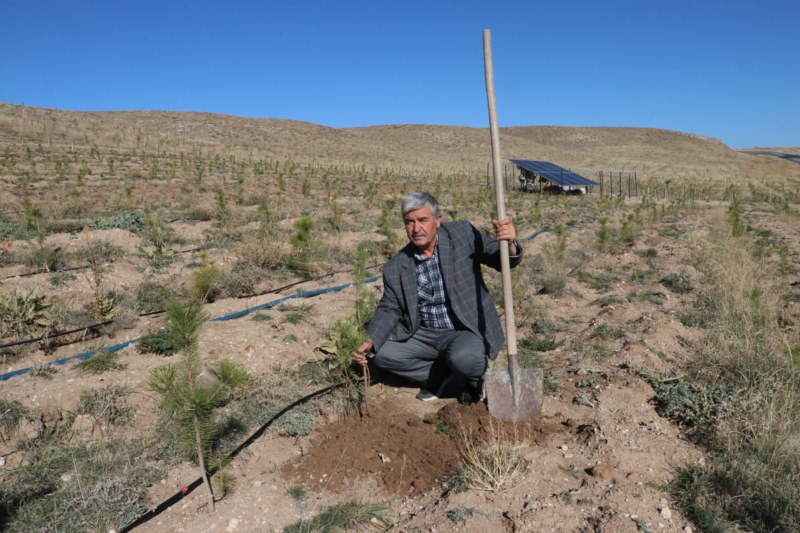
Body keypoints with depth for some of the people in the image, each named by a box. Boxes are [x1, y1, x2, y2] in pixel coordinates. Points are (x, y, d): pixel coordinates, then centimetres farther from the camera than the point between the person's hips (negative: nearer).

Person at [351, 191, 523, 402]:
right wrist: (370, 342, -16)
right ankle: (451, 376, 0)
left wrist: (509, 244, -34)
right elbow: (389, 310, 3)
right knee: (381, 353, -14)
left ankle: (473, 377, 4)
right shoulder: (396, 267, -4)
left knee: (463, 358, -34)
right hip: (424, 336, 4)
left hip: (466, 331, -4)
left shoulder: (463, 234, -10)